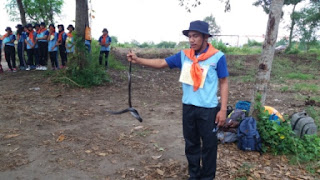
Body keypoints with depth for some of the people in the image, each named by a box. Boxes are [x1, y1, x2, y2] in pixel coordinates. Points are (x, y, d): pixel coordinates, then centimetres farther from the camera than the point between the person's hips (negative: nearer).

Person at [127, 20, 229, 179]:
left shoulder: (217, 57, -10)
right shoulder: (184, 55, 0)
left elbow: (223, 83, -5)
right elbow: (161, 63, 1)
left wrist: (223, 109, -9)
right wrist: (138, 60, -11)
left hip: (208, 109, -4)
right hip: (188, 107, 4)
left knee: (209, 145, 10)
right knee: (191, 144, 17)